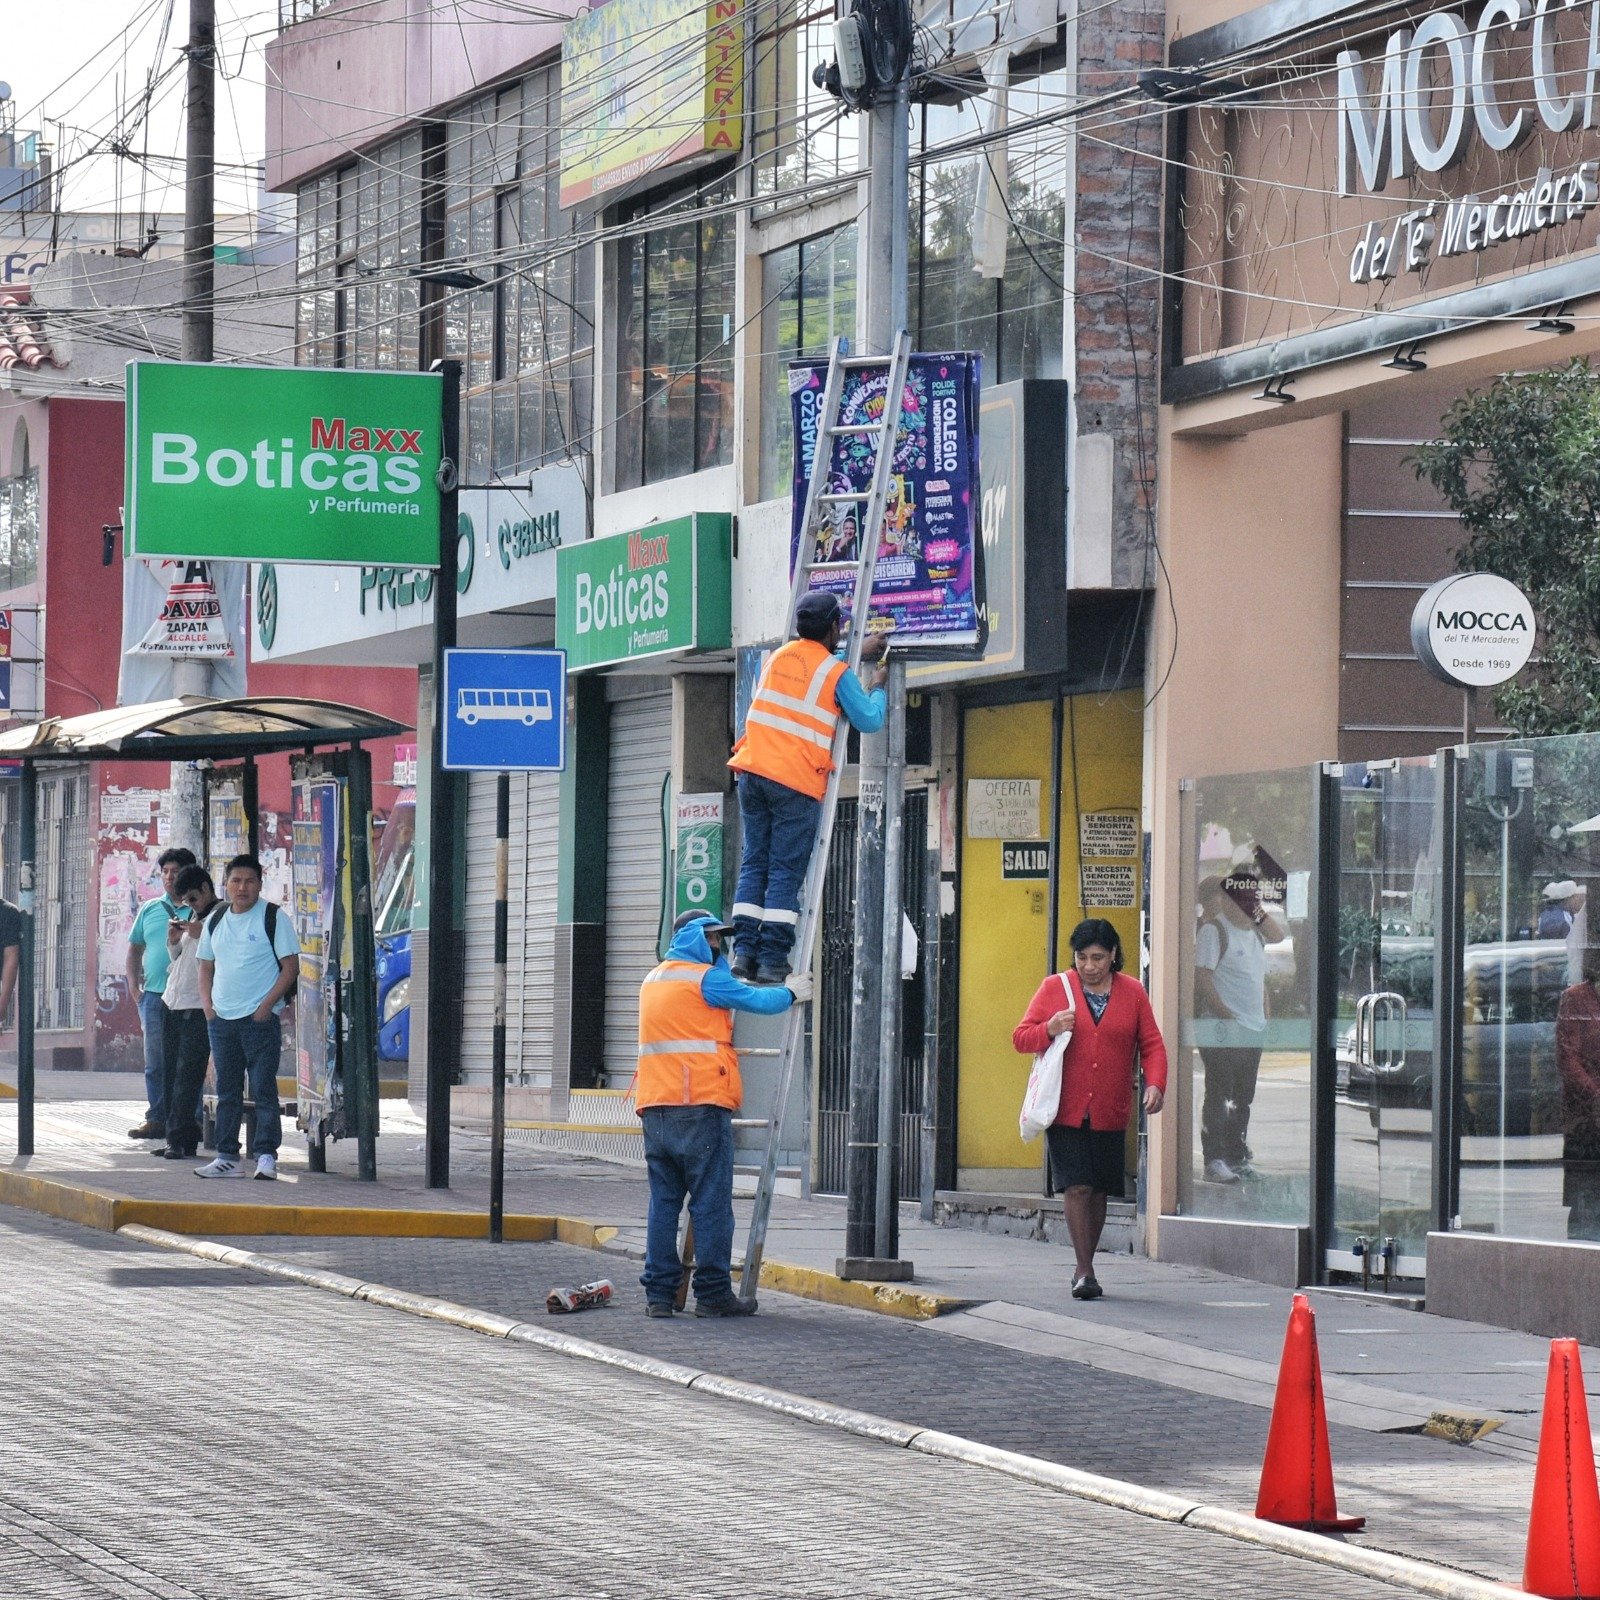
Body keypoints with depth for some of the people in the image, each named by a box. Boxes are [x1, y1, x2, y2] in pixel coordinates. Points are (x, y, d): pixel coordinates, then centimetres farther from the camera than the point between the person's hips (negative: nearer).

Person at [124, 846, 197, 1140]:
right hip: (154, 995, 4)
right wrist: (133, 983, 9)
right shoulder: (149, 909, 14)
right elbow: (135, 948, 20)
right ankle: (156, 1119, 11)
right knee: (155, 1062, 5)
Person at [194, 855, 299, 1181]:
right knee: (227, 1092, 9)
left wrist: (266, 1006, -14)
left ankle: (266, 1155, -4)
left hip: (260, 1019, -6)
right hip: (221, 1019, 6)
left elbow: (290, 967, -7)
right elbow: (206, 967, 20)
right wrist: (207, 1005, 5)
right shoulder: (215, 922, 13)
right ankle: (227, 1157, 12)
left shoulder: (274, 918, -4)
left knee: (263, 1089, -6)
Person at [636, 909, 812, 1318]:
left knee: (663, 1201, 8)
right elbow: (756, 1001, -2)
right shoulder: (704, 978, -5)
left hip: (655, 1109, 8)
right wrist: (791, 993, 16)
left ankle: (659, 1292, 4)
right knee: (711, 1202, -4)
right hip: (700, 1106, -7)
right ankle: (713, 1293, -4)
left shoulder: (653, 981, 19)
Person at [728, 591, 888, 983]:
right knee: (786, 873, -4)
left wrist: (856, 653, 43)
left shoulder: (779, 657, 15)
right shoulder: (836, 672, -2)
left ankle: (744, 951, 0)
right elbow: (869, 721, 1)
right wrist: (877, 687, 19)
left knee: (754, 863, 8)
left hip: (754, 773, 5)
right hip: (796, 783, -5)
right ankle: (772, 959, -9)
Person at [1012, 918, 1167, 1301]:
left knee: (1099, 1191, 7)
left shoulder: (1132, 993, 8)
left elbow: (1151, 1044, 9)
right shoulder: (1055, 988, 4)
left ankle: (1085, 1266, 23)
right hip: (1066, 1111, -2)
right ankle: (1084, 1273, -9)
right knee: (1077, 1187, -12)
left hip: (1109, 1114, 2)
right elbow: (1021, 1038, 6)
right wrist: (1049, 1030, -15)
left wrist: (1155, 1084, -9)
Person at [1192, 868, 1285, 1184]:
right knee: (1219, 1095, -7)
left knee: (1243, 1096, 12)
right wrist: (1224, 1016, -20)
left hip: (1253, 1028, 8)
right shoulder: (1213, 930, -8)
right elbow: (1202, 977, -15)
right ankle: (1214, 1161, -6)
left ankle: (1238, 1157, 19)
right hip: (1224, 1028, -8)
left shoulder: (1255, 932, 15)